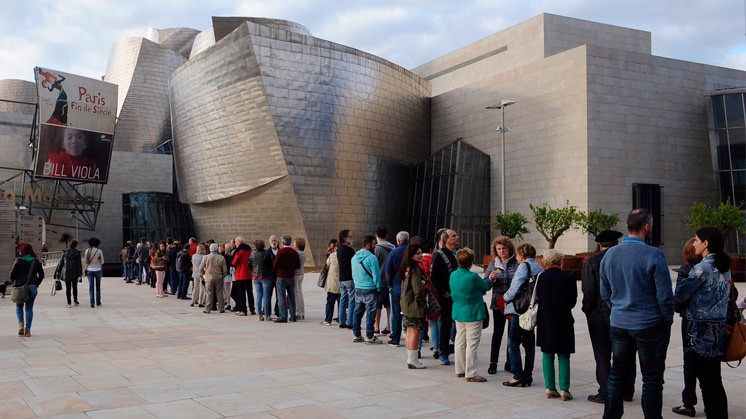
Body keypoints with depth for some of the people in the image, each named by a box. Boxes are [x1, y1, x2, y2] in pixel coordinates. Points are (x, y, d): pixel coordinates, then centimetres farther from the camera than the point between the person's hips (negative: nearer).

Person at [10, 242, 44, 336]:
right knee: (29, 308, 8)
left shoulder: (19, 261, -8)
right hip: (32, 287, 2)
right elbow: (41, 275, 5)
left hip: (20, 287, -2)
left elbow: (12, 274, -8)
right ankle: (28, 329, 6)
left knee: (19, 306, 16)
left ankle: (21, 324, -3)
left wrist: (14, 283, 8)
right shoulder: (36, 261, 3)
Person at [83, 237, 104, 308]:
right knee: (98, 286, 16)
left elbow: (86, 261, 4)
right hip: (98, 270, -1)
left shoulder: (87, 251, -3)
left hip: (90, 270, 1)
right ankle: (98, 302, 21)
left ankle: (92, 303, -4)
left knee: (91, 287, 3)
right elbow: (102, 262, -3)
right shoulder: (99, 251, -8)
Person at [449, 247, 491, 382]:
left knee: (460, 341, 14)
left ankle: (460, 370, 23)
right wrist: (490, 280, 19)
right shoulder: (473, 276, -20)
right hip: (472, 314, -7)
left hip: (458, 313, 7)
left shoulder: (453, 275, 2)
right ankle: (470, 374, -1)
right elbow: (485, 286, -4)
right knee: (472, 344, -3)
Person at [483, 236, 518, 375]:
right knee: (497, 333, 2)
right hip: (498, 303, 1)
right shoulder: (493, 264, 6)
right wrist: (491, 277, -15)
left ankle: (509, 362, 18)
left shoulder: (517, 263, -2)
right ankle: (493, 363, 7)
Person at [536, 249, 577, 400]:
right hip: (563, 321, -1)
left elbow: (537, 299, -1)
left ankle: (550, 388, 11)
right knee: (563, 356, 7)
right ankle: (564, 389, 4)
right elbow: (572, 302, -1)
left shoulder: (540, 277, -7)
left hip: (545, 321, 1)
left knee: (547, 354, 10)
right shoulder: (568, 278, -9)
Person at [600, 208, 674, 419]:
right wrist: (667, 322, 2)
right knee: (652, 380, 5)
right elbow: (665, 296, -11)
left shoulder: (609, 255, 3)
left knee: (617, 376, 14)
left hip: (618, 325, 5)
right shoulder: (654, 255, -14)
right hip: (650, 326, -5)